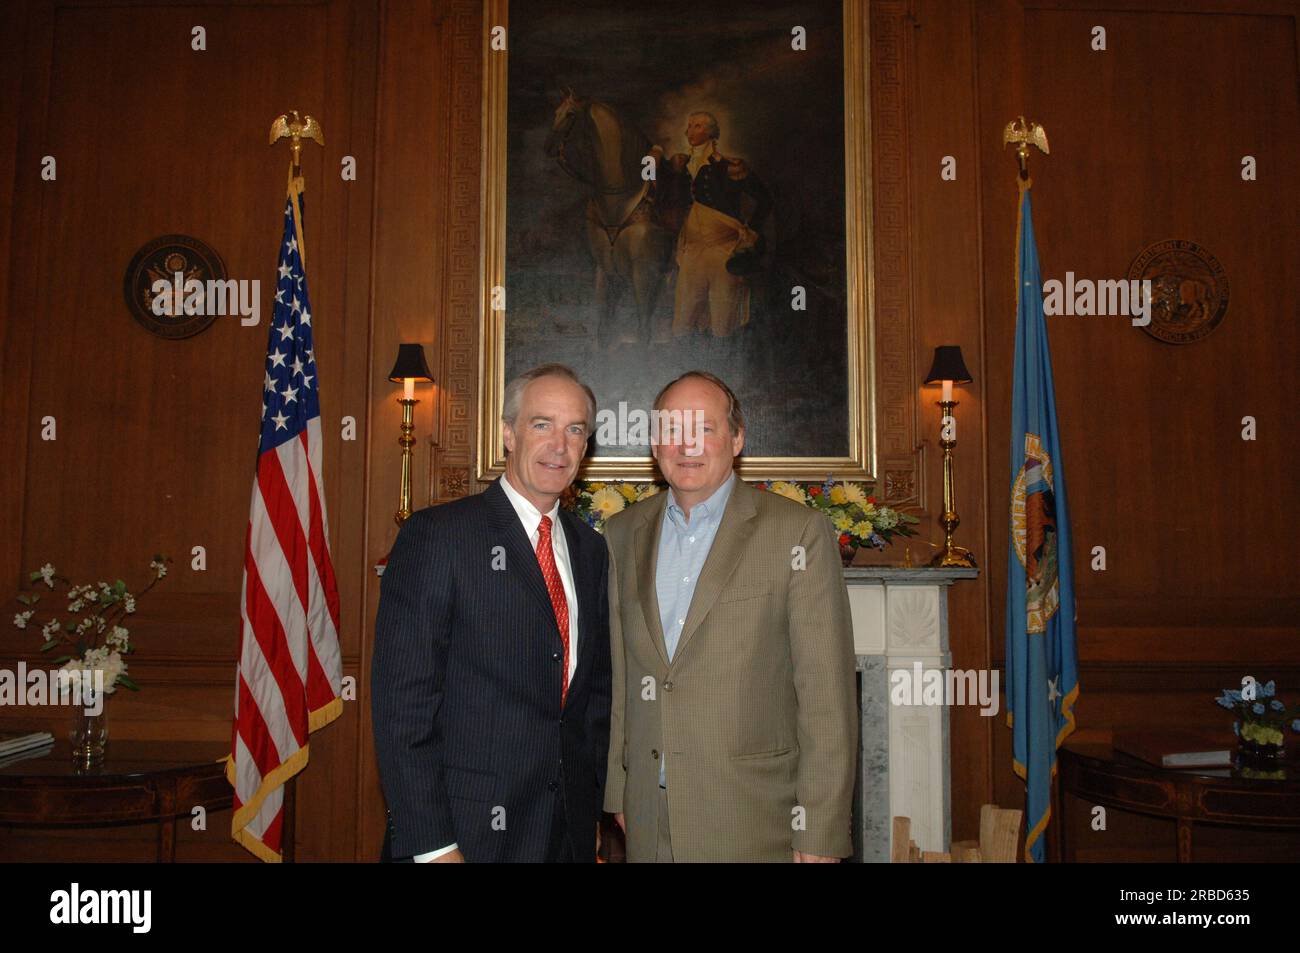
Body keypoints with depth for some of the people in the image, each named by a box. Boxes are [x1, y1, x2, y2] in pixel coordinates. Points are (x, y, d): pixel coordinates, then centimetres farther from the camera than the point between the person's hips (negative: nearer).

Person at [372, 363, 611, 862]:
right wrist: (431, 846, -16)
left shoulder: (590, 548, 8)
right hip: (463, 829, -5)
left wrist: (598, 801, 7)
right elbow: (401, 700, -14)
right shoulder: (435, 534, -11)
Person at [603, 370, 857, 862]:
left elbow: (827, 697, -11)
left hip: (755, 825, -4)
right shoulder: (623, 533, 5)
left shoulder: (797, 532, -10)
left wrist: (819, 834, -12)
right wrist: (617, 788, 10)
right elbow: (617, 674, 10)